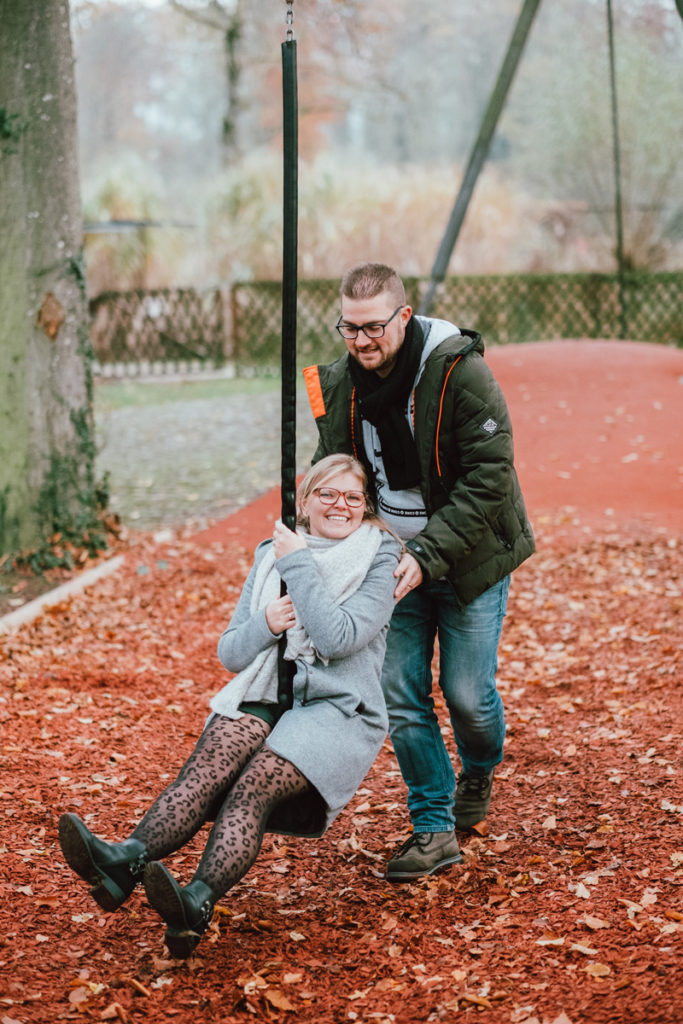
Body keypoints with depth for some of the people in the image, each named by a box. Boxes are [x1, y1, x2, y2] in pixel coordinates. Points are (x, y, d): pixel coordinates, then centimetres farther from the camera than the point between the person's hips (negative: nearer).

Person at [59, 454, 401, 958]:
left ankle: (198, 903, -52)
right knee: (215, 757, -30)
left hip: (339, 709, -4)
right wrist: (265, 625, -7)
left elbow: (340, 637, -13)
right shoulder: (272, 554, 18)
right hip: (266, 697, 4)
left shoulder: (379, 560, 5)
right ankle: (126, 859, -50)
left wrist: (298, 564, -9)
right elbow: (231, 652, 14)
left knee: (257, 781, -33)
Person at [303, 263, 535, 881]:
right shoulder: (339, 384, -3)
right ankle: (434, 828, 12)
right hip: (394, 564, 4)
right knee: (401, 696, 0)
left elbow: (489, 481, -21)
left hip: (468, 561, -4)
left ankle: (479, 772, 36)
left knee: (466, 692, 1)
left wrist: (427, 557, -27)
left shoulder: (461, 374, -20)